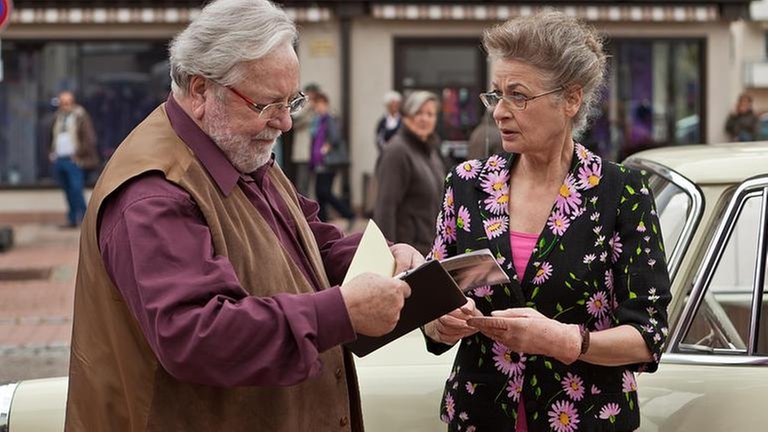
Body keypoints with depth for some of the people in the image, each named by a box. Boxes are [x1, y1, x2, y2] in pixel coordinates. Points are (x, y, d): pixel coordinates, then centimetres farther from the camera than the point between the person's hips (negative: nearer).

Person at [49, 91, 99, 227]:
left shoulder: (81, 116, -3)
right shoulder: (58, 117, 17)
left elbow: (90, 139, -8)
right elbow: (53, 137, 29)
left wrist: (79, 154, -11)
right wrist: (53, 152, 15)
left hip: (74, 160, -6)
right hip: (59, 159, 6)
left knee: (76, 189, -14)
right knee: (68, 192, 9)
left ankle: (82, 218, -11)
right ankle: (72, 220, 13)